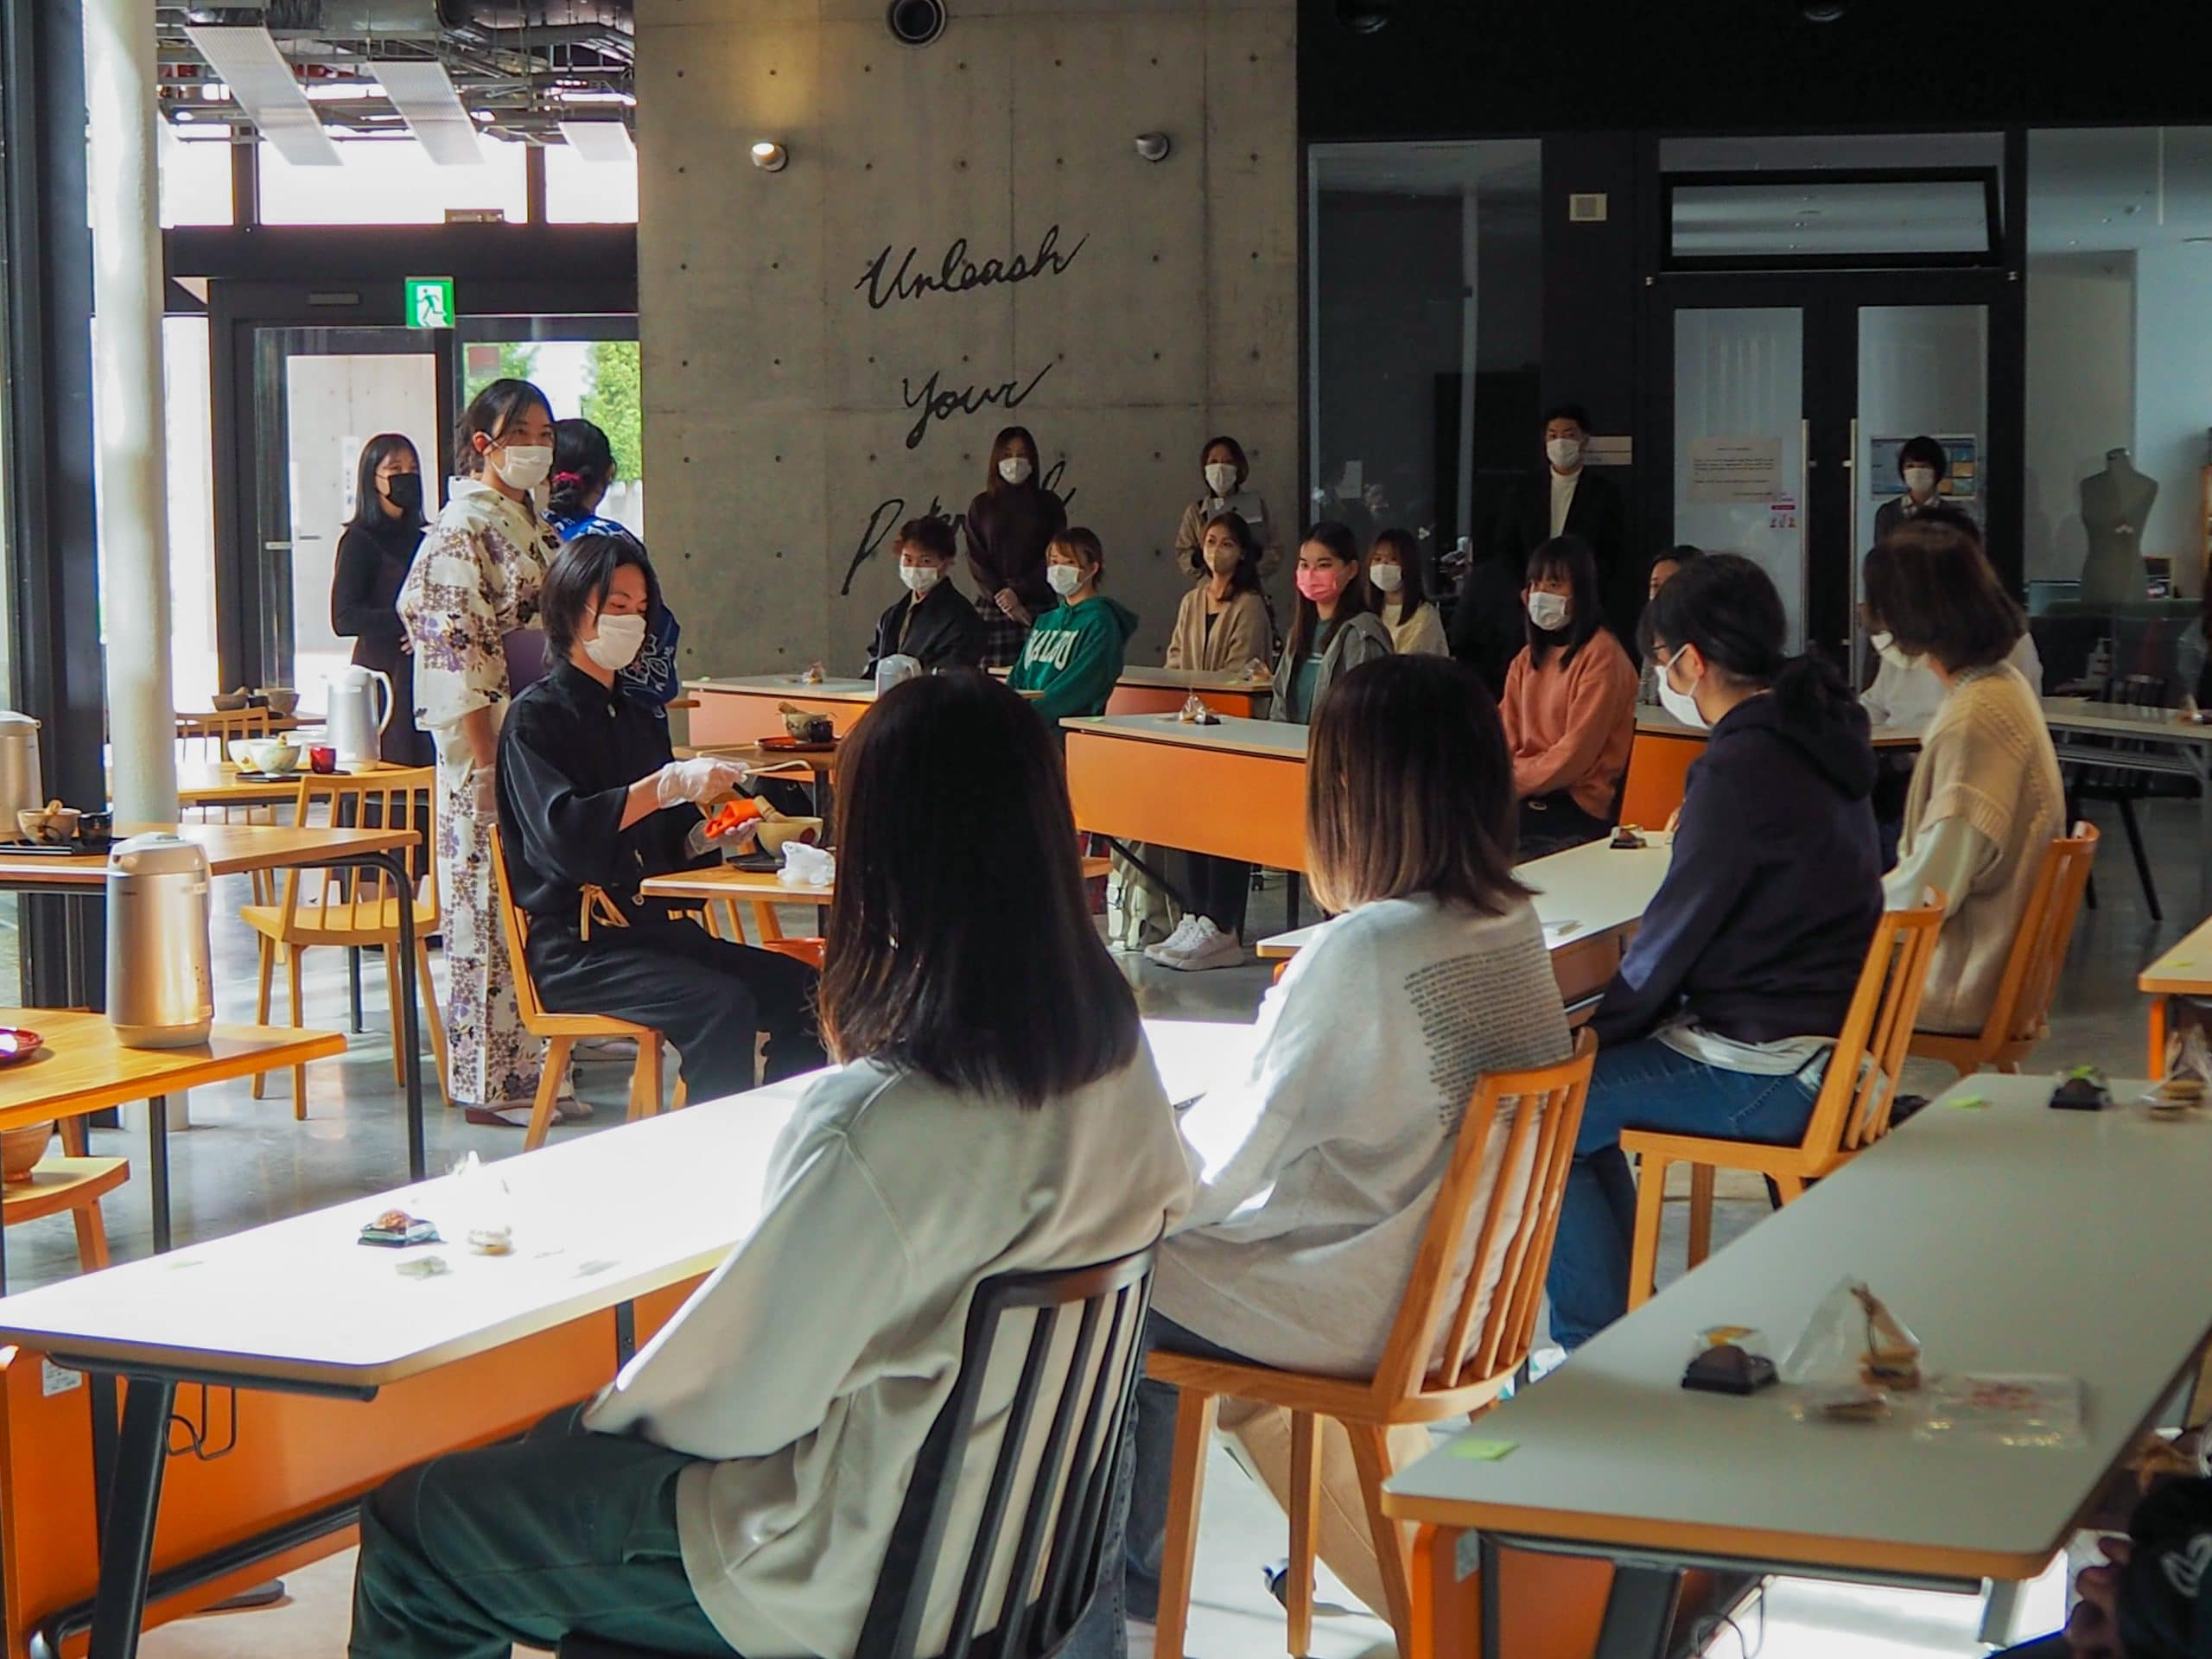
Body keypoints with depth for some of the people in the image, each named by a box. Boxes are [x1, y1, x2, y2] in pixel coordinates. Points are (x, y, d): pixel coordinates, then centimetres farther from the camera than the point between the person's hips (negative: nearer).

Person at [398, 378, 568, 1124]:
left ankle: (523, 1062, 16)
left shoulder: (530, 523, 16)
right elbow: (455, 649, -16)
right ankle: (492, 1080, 1)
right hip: (489, 740, -9)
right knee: (492, 907, -5)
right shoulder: (465, 526, -11)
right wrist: (488, 759, -21)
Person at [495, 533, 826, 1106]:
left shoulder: (640, 715, 19)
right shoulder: (535, 718, -3)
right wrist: (668, 785, -26)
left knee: (799, 988, -14)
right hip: (575, 947, -7)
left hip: (657, 927, 7)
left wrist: (708, 831, 0)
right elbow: (561, 833, -21)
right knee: (723, 1005, -30)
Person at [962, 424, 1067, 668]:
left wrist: (1018, 592, -10)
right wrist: (1001, 597, -8)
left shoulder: (1048, 504, 8)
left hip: (1038, 605, -1)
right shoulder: (981, 506, 11)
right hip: (992, 607, 1)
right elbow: (976, 560, 5)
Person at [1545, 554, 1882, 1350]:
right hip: (1822, 1045, 10)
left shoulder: (1741, 769, -21)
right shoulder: (1817, 738, 9)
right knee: (1585, 1092, 20)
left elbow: (1670, 940, -15)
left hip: (1763, 1075, -10)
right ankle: (1625, 1316, 26)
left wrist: (1593, 1030, 1)